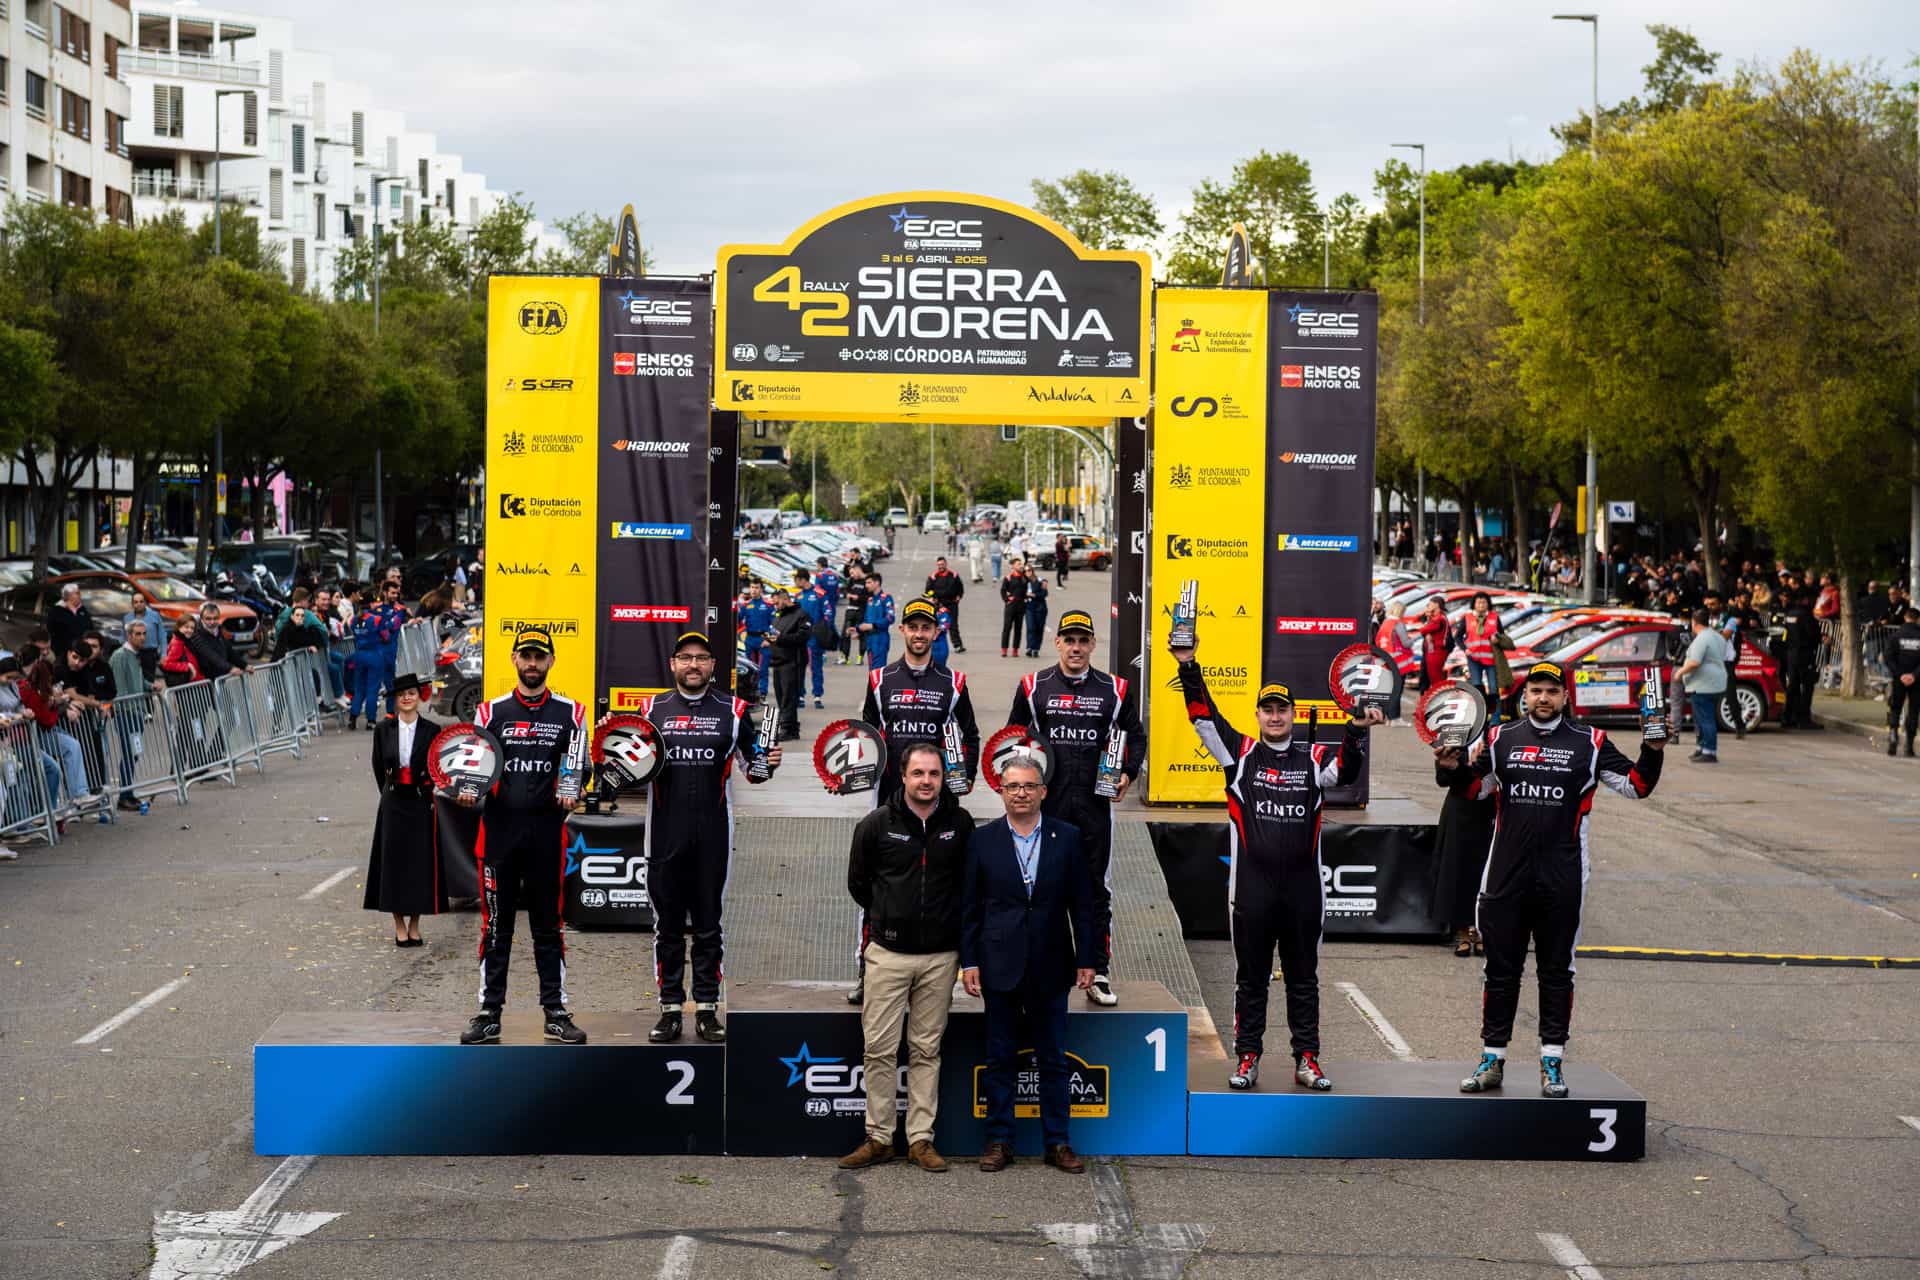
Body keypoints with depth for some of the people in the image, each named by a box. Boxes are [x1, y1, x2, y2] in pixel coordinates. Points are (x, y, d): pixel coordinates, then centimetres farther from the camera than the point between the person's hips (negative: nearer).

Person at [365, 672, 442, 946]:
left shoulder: (431, 730, -1)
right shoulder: (383, 729, 2)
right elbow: (379, 767, 10)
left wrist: (431, 794, -7)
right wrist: (389, 794, 8)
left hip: (421, 803, -1)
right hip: (393, 804, 1)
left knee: (421, 861, 2)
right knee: (393, 862, 1)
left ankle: (414, 925, 13)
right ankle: (399, 926, 9)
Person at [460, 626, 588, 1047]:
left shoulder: (570, 713, 8)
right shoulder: (491, 712, 10)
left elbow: (576, 764, 1)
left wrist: (570, 790, -19)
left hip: (548, 832, 0)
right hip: (499, 829, 1)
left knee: (549, 925, 5)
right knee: (496, 925, 4)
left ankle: (555, 1013, 11)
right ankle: (489, 1013, 9)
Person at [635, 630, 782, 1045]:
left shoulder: (732, 710, 6)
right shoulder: (652, 709, 8)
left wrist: (769, 761, -11)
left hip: (713, 835, -1)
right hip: (665, 835, 1)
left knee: (708, 924, 5)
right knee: (667, 924, 5)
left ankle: (707, 1009, 12)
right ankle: (670, 1010, 13)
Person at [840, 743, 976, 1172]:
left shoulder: (960, 824, 1)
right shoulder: (876, 824, -3)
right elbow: (857, 883, 10)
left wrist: (946, 922, 10)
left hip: (940, 957, 1)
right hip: (889, 954, -1)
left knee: (926, 1050, 7)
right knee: (880, 1048, -1)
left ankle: (921, 1140, 12)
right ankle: (878, 1138, 9)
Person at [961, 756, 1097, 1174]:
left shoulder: (1067, 837, 2)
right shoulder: (983, 839, 2)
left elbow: (1082, 904, 4)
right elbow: (970, 906, 3)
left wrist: (1087, 960, 0)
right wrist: (969, 961, -3)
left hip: (1050, 967, 0)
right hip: (1000, 965, 0)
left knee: (1053, 1060, 7)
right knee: (1000, 1058, 6)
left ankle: (1057, 1142, 14)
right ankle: (999, 1140, 15)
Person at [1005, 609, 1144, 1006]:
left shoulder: (1114, 689, 5)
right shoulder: (1033, 687, 4)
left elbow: (1136, 735, 15)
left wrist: (1128, 774, 2)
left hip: (1095, 805, 0)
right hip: (1046, 804, 0)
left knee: (1097, 888, 5)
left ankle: (1099, 973, 12)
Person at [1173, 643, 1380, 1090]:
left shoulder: (1313, 758, 8)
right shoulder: (1240, 753, 5)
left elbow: (1346, 767, -10)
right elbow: (1203, 716, -2)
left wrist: (1357, 730, -28)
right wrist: (1188, 666, -12)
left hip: (1303, 886, 1)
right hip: (1251, 885, -1)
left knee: (1303, 978, 9)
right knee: (1250, 978, 7)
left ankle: (1307, 1059, 16)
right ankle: (1247, 1058, 14)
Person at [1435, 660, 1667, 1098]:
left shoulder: (1588, 743, 3)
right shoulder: (1500, 739, 8)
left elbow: (1636, 785, 5)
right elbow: (1474, 787, 18)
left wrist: (1652, 752, -11)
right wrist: (1451, 769, -1)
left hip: (1562, 879, -1)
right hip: (1506, 876, 1)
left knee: (1557, 971, 5)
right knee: (1501, 968, 6)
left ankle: (1552, 1063, 12)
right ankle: (1492, 1060, 13)